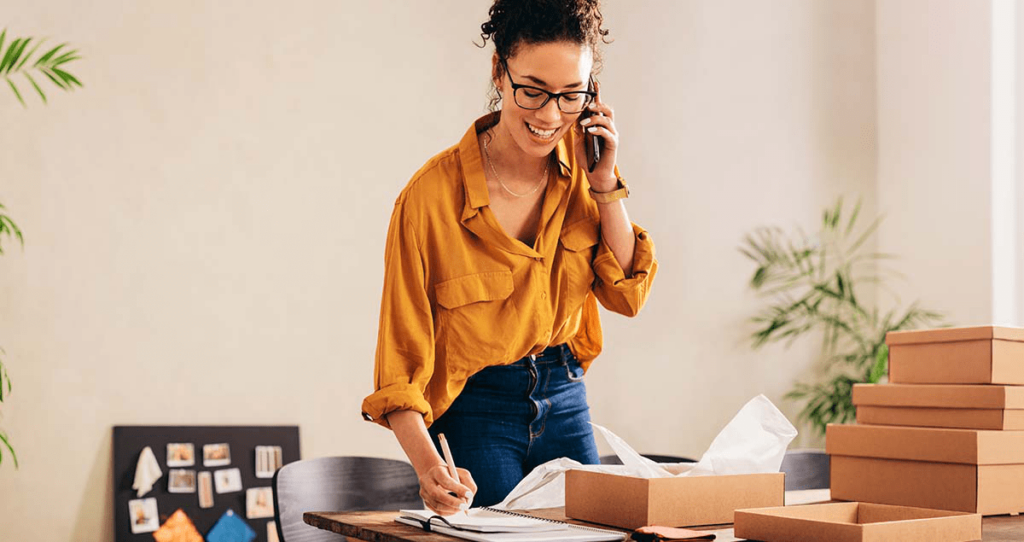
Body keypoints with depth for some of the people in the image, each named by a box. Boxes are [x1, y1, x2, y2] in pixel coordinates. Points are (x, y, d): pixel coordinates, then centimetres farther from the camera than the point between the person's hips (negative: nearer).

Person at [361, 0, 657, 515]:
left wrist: (604, 183, -14)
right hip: (474, 414, -5)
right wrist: (428, 465, -35)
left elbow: (628, 295, -3)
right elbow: (401, 360, -20)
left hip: (565, 404, 5)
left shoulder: (581, 164, -5)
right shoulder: (431, 196, -21)